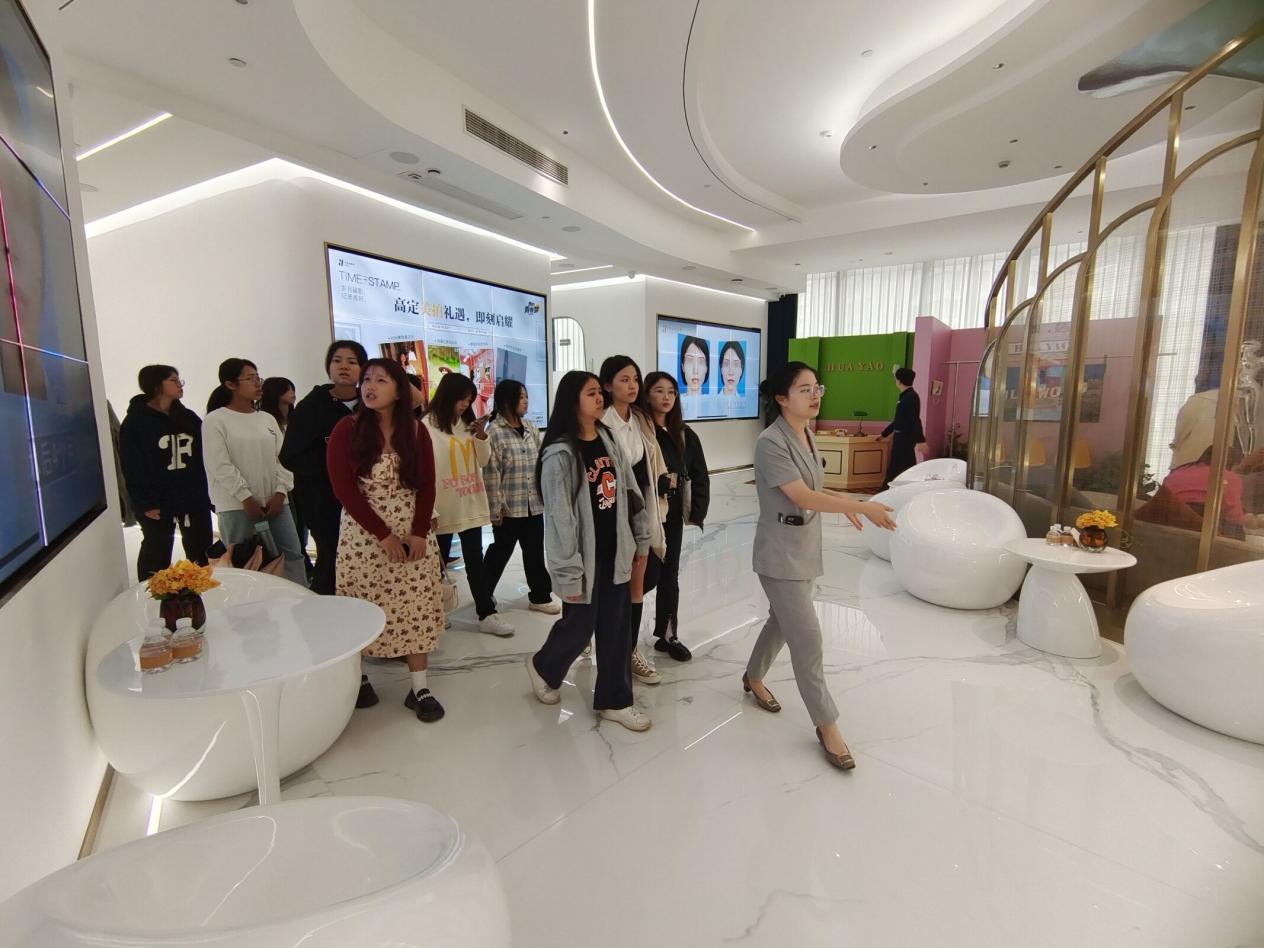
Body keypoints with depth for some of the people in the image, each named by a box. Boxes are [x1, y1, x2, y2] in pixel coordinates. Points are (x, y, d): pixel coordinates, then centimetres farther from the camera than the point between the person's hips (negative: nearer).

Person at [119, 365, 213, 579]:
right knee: (156, 558, 7)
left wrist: (206, 493, 4)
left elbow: (204, 457, 10)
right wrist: (144, 504, -14)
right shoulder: (135, 422, -5)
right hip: (157, 504, -4)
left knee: (201, 556, 10)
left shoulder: (189, 419, 9)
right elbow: (132, 468, -9)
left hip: (194, 500, 4)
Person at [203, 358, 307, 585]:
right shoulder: (215, 420, -3)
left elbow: (281, 457, 9)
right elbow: (220, 466, -10)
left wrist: (280, 492, -4)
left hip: (274, 501, 5)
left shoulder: (267, 419, 13)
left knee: (292, 554, 4)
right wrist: (246, 498, -14)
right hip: (237, 506, -5)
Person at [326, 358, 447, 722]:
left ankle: (419, 687, 12)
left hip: (413, 534, 2)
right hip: (363, 536, -2)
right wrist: (383, 534, -14)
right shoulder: (347, 430, -3)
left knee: (415, 609, 3)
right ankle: (357, 678, 26)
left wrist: (419, 532, -11)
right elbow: (344, 489, -9)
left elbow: (427, 487, 2)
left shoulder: (416, 431, 3)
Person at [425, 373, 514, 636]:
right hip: (444, 506, -5)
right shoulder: (428, 426, -9)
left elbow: (484, 460, 8)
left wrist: (481, 435, -9)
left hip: (471, 504, 5)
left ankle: (487, 614, 10)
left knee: (475, 561, 8)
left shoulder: (468, 424, 9)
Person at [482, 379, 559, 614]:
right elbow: (491, 474, -13)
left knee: (535, 551, 13)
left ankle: (539, 596, 26)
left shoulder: (530, 428, 8)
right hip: (508, 507, -5)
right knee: (500, 552, 9)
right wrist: (495, 508, -14)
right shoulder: (493, 432, -11)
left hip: (534, 504, 5)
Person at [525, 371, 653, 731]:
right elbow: (559, 518, -18)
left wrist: (640, 539, 12)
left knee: (616, 630, 11)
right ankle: (544, 667, 39)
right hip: (584, 558, -6)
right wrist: (569, 574, -17)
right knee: (579, 627, 9)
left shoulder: (609, 440, 6)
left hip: (614, 552, 6)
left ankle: (614, 701, 27)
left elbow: (629, 493, 12)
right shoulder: (560, 455, -17)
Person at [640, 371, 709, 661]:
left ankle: (667, 635, 29)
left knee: (669, 575, 14)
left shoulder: (684, 434, 6)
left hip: (673, 515, 5)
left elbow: (700, 475, 9)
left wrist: (697, 510, 2)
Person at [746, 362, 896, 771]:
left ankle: (753, 678, 45)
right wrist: (861, 506, -29)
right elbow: (800, 496, -26)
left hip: (804, 549, 9)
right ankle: (826, 724, 14)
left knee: (783, 621, 22)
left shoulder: (808, 435, 6)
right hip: (781, 554, -9)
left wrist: (844, 505, 4)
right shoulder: (771, 442, -21)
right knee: (807, 636, -2)